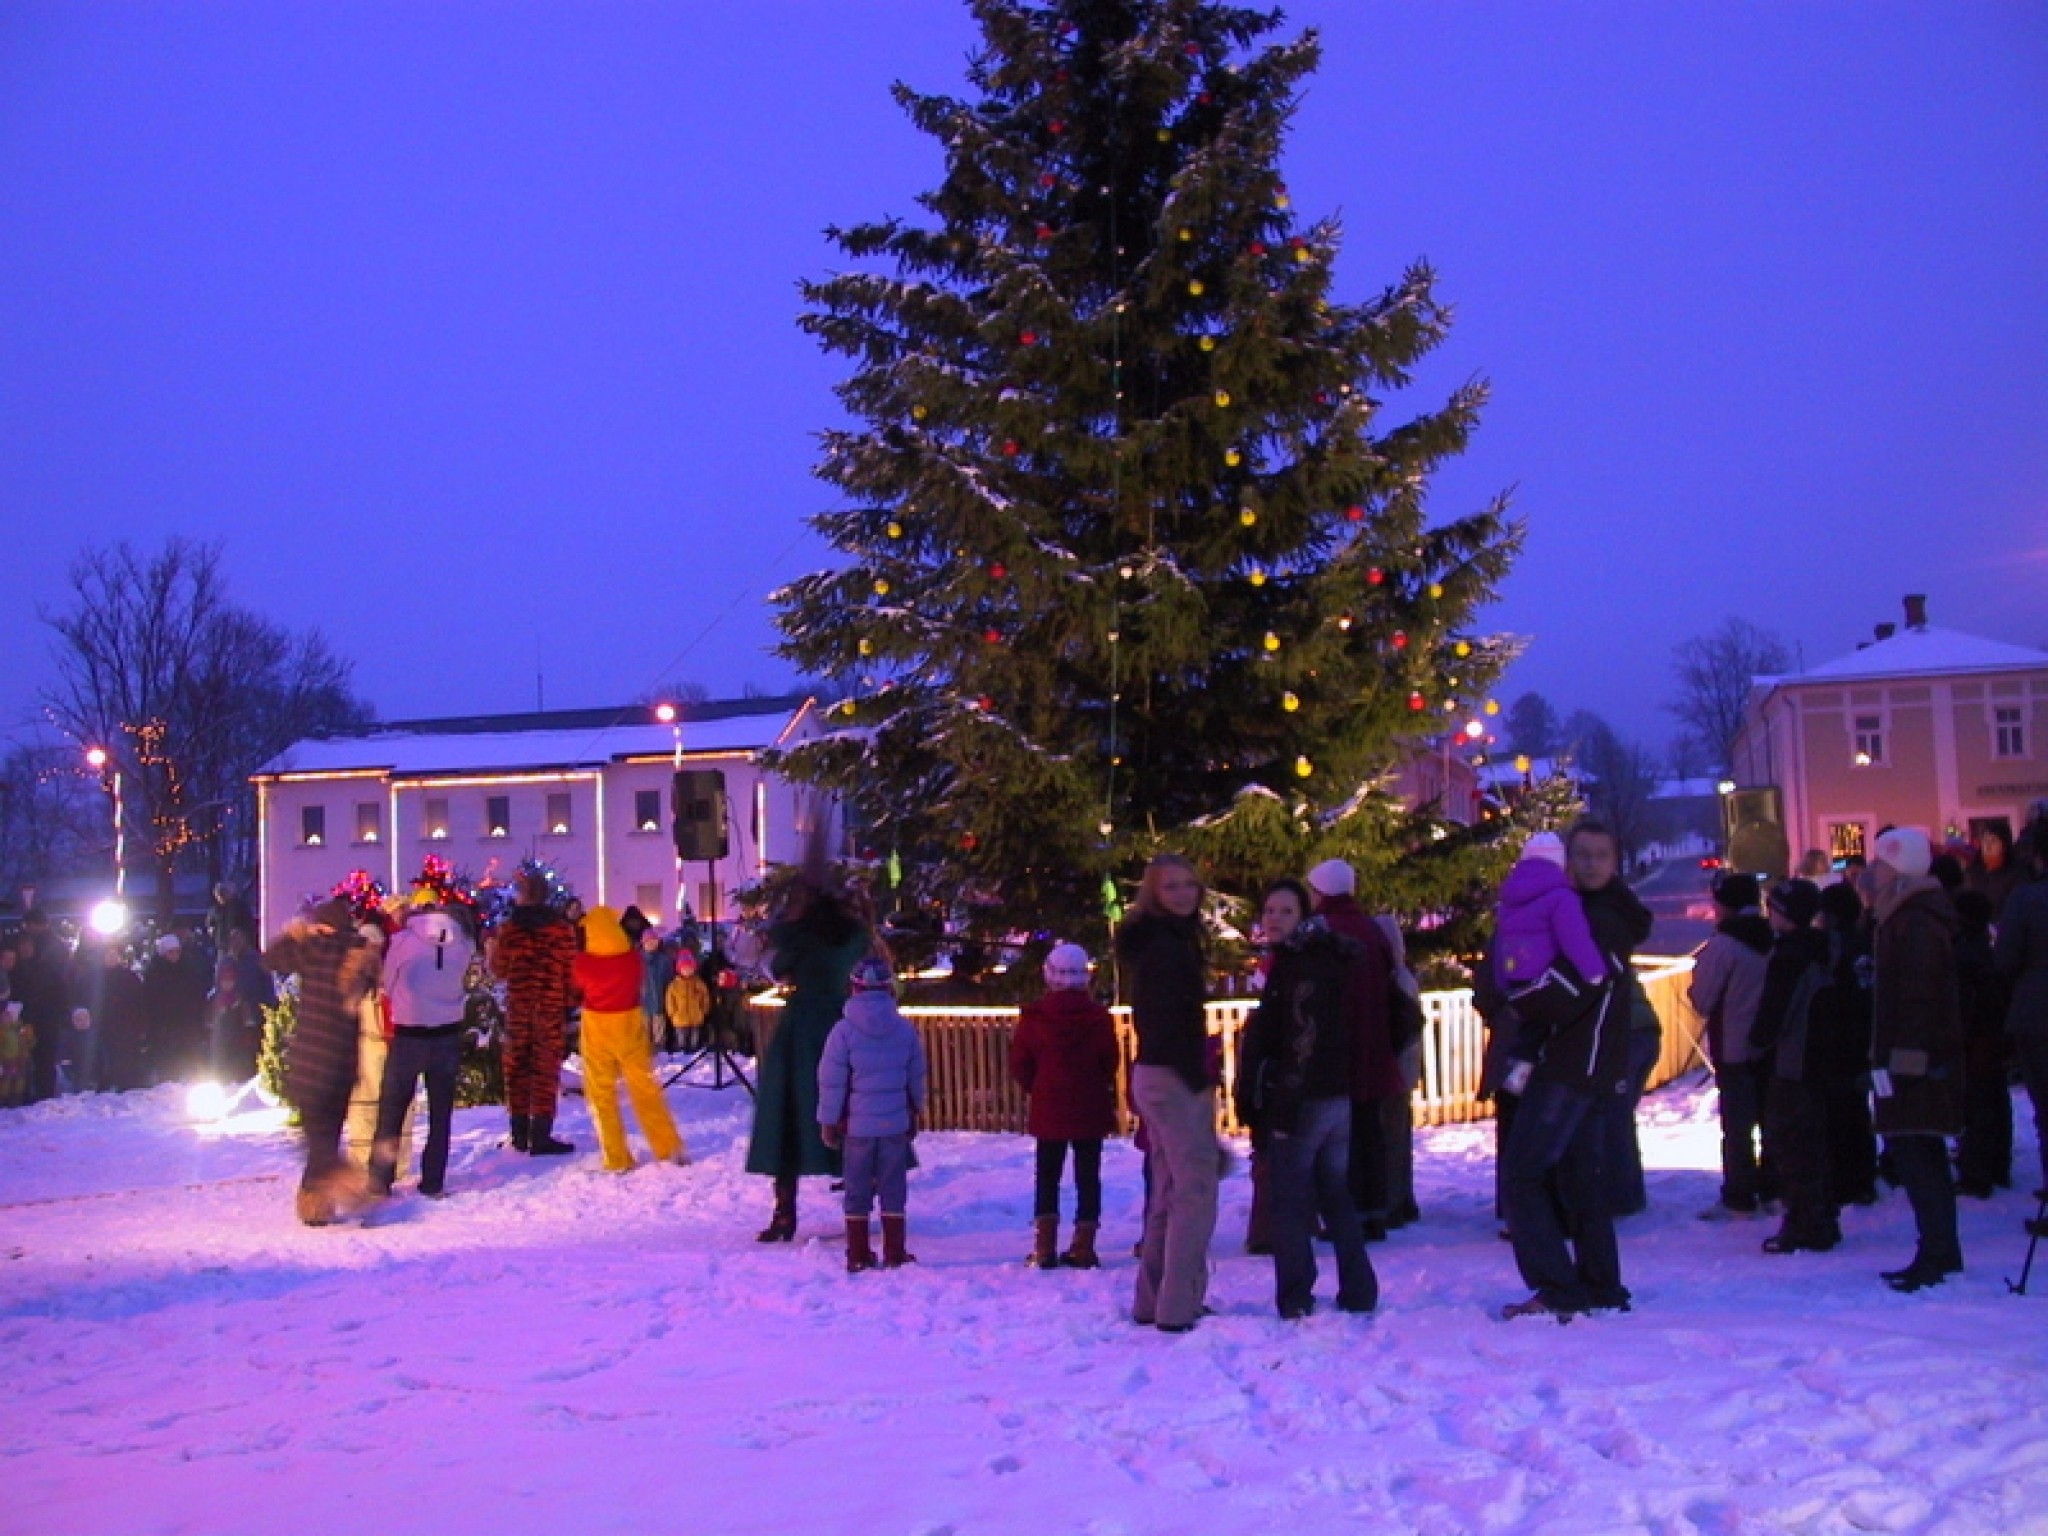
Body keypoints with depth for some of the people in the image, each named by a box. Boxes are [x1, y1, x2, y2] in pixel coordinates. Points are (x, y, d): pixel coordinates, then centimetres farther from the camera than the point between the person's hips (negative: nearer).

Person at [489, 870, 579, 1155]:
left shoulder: (508, 927, -4)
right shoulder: (562, 927, -5)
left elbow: (500, 970, 4)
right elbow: (571, 970, -4)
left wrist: (492, 947, 22)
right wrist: (569, 1006, 4)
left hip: (517, 1007, 1)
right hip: (552, 1007, -1)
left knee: (517, 1067, 12)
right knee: (546, 1068, 2)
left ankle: (520, 1134, 16)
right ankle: (541, 1137, -1)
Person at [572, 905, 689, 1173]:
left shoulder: (582, 962, -17)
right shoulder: (632, 957, -14)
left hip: (597, 1026, -2)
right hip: (629, 1023, 2)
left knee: (601, 1093, 10)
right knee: (644, 1088, 14)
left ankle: (617, 1159, 10)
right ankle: (670, 1148, 17)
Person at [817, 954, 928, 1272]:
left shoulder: (843, 1031, -12)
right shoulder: (905, 1029, -2)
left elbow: (832, 1082, -8)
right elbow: (916, 1078, 8)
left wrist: (828, 1121, 2)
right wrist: (915, 1113, 22)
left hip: (857, 1126, -2)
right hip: (896, 1125, 2)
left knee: (857, 1191, 8)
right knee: (894, 1189, 10)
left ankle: (858, 1256, 12)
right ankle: (895, 1254, 12)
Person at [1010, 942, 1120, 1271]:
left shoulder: (1033, 1015, -8)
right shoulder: (1098, 1015, -8)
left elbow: (1020, 1064, -4)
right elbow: (1111, 1062, 1)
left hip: (1048, 1108, 0)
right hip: (1090, 1110, 0)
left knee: (1048, 1176, 10)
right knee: (1088, 1176, 7)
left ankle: (1045, 1248, 6)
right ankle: (1083, 1247, 6)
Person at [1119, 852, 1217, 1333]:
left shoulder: (1165, 939, 16)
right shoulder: (1168, 945, -15)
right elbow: (1170, 1021, -21)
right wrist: (1199, 1078, -18)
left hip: (1156, 1077, 11)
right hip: (1178, 1078, -11)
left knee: (1169, 1194, 16)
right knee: (1196, 1193, -7)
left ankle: (1152, 1302, 23)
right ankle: (1178, 1308, -5)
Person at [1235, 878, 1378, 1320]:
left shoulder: (1299, 966, -14)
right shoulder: (1330, 960, 15)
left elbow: (1303, 1043, -22)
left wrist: (1284, 1109, -22)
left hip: (1304, 1103, -9)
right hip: (1338, 1100, 10)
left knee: (1289, 1203, -2)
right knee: (1337, 1197, 16)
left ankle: (1296, 1301, 0)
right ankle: (1358, 1294, 20)